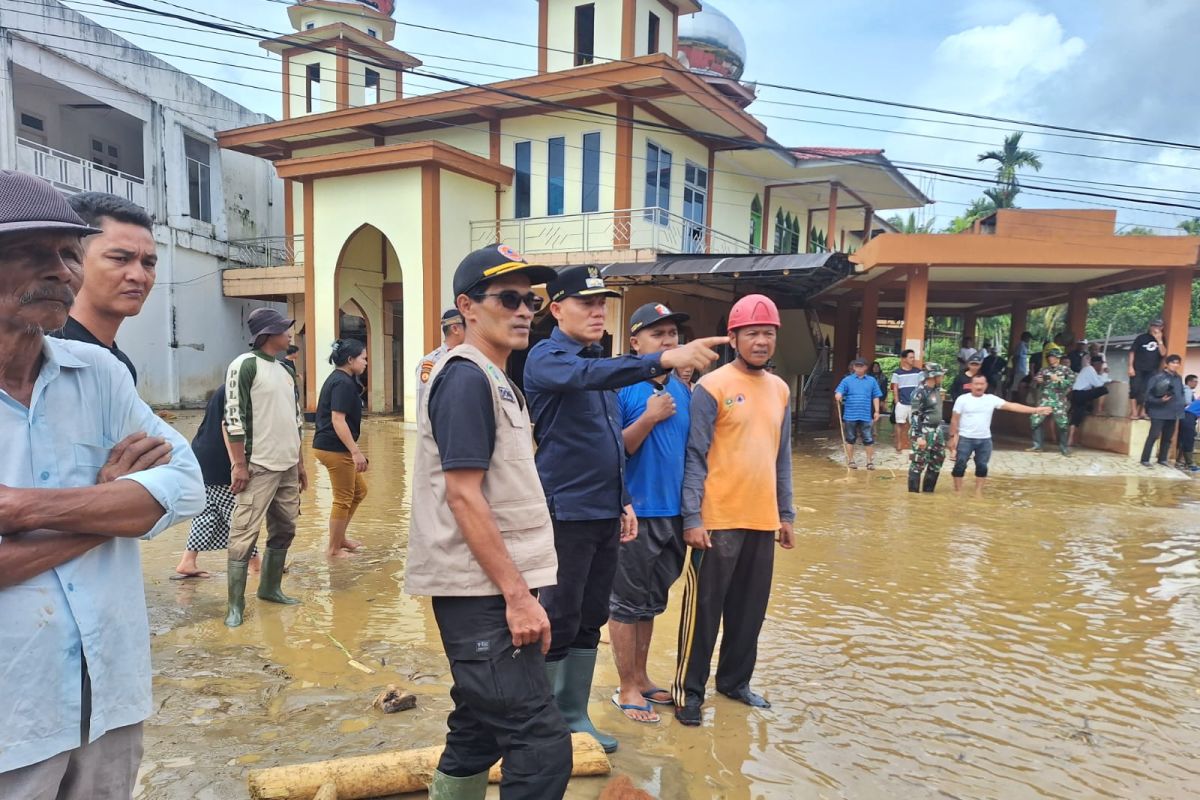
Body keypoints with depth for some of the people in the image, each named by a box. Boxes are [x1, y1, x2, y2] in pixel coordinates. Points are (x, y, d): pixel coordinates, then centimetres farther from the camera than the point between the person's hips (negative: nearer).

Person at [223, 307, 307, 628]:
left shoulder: (285, 370, 15)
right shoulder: (245, 365, -9)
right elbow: (234, 418, -13)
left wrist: (300, 462, 19)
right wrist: (239, 465, -17)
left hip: (288, 467, 8)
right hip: (259, 467, -8)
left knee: (284, 530, 13)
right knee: (245, 534, -6)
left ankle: (270, 588, 27)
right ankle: (236, 605, 1)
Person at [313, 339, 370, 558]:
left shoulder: (337, 379, 15)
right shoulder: (343, 383, -17)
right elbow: (338, 420, -24)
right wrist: (356, 451, -25)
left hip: (330, 447, 10)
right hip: (335, 448, -10)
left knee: (359, 491, 19)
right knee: (343, 499, 2)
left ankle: (340, 538, 27)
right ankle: (334, 548, 14)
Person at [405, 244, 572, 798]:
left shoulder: (495, 379, 16)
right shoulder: (466, 377, -14)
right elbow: (463, 496, -20)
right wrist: (517, 593, -20)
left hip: (492, 590, 10)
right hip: (481, 593, -10)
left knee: (478, 733, 19)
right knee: (542, 746, -8)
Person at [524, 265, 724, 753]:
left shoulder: (600, 361, 14)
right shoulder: (546, 357, -11)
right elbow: (590, 375, -35)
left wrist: (623, 499, 15)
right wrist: (664, 360, -46)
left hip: (605, 512, 8)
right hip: (566, 513, -8)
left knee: (591, 620, 14)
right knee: (559, 622, 2)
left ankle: (574, 716, 28)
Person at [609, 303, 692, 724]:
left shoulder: (683, 389, 8)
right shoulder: (621, 387, -11)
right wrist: (649, 418, -23)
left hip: (673, 512, 7)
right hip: (636, 512, -6)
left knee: (652, 602, 18)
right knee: (627, 602, 7)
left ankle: (641, 677, 34)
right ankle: (627, 689, 22)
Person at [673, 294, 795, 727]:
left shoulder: (780, 390, 10)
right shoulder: (712, 387, -9)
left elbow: (782, 459, 15)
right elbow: (695, 458, -11)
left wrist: (786, 514, 13)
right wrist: (692, 518, -16)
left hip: (763, 520, 6)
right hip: (719, 520, -6)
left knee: (750, 609, 15)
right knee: (704, 609, 4)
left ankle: (735, 680, 33)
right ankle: (689, 689, 18)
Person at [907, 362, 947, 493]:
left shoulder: (936, 390, 10)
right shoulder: (920, 392, -17)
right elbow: (915, 416, -21)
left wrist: (941, 427, 20)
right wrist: (919, 436, -24)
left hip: (937, 431, 9)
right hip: (924, 432, -9)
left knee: (937, 461, 16)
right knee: (918, 463, -4)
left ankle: (928, 491, 28)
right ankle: (913, 493, 5)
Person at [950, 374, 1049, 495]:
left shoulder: (991, 399, 0)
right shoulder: (962, 399, -7)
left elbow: (1011, 406, -3)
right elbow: (954, 419, -4)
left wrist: (1035, 410, -8)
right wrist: (953, 436, -7)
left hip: (985, 440, 3)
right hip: (965, 439, -3)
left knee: (982, 466, 9)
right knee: (960, 465, 0)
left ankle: (978, 492, 20)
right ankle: (958, 491, 11)